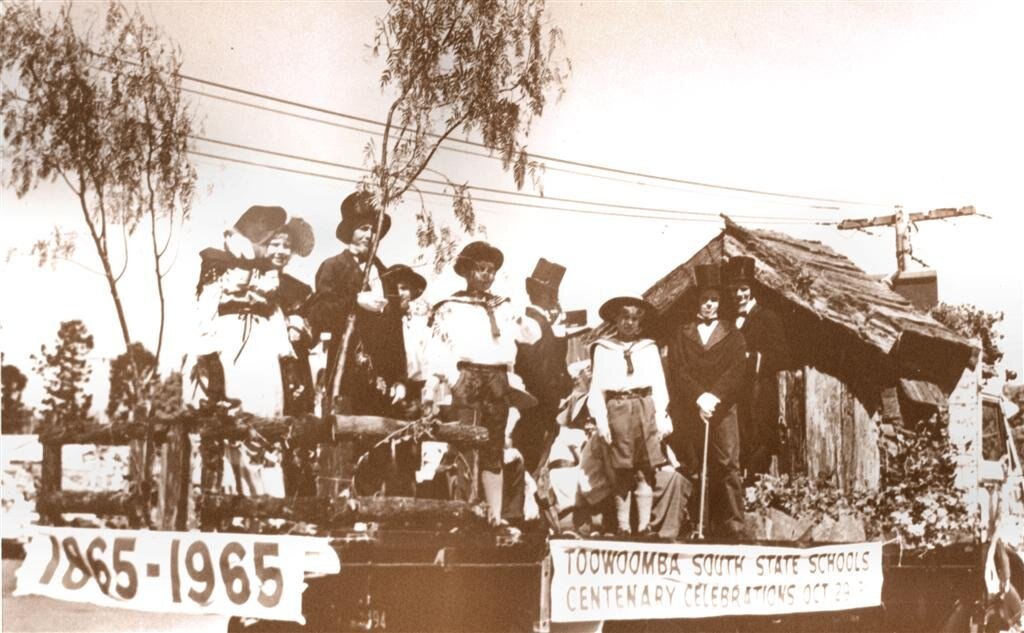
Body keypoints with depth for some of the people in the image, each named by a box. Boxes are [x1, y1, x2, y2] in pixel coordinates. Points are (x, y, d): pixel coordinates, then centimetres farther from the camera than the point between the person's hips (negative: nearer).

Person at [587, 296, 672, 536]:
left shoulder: (649, 347, 12)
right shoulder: (603, 348, 7)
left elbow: (659, 384, 8)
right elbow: (597, 386, 4)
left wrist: (662, 417, 0)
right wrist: (600, 420, -5)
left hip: (645, 408, 1)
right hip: (617, 409, -1)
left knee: (645, 471, -1)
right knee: (622, 472, 1)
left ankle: (644, 526, 3)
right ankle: (623, 527, 5)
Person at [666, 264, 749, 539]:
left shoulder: (732, 336, 13)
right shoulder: (681, 334, 15)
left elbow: (737, 371, 0)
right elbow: (677, 370, 2)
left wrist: (714, 397, -14)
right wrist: (699, 397, -11)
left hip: (723, 411, -1)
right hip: (688, 411, 1)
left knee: (727, 467, -7)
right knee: (691, 470, -3)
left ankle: (733, 526, -7)